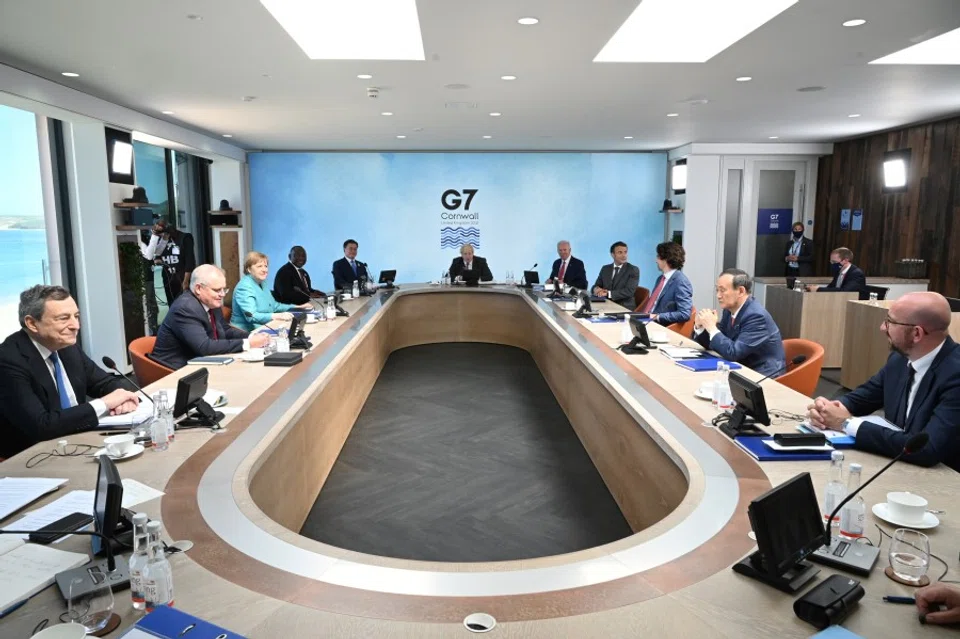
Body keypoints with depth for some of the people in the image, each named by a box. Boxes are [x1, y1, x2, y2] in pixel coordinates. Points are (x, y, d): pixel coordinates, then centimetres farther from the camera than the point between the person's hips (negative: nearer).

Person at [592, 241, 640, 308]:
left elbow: (629, 291, -14)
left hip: (625, 308, -4)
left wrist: (608, 293, -22)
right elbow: (596, 286, 11)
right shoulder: (605, 269, 13)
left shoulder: (633, 270, -2)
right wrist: (596, 289, -13)